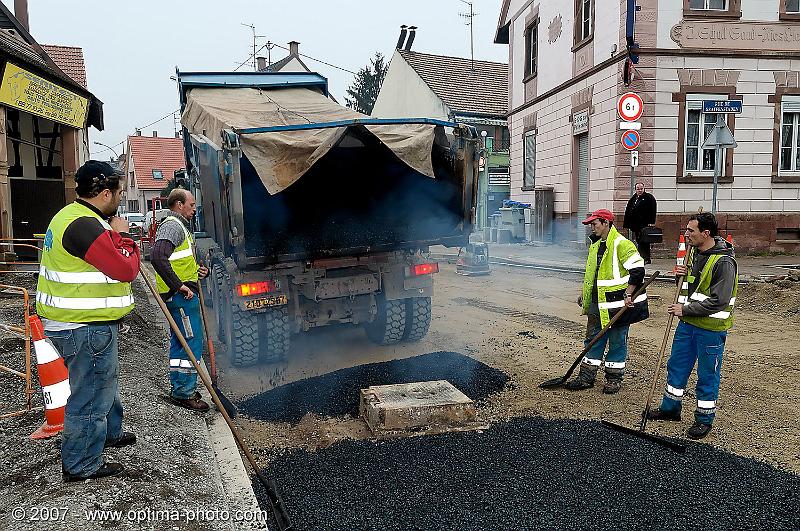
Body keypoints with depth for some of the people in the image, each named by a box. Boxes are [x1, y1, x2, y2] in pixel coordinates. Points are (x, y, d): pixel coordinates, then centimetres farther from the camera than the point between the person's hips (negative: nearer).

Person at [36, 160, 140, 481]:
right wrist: (123, 236, -9)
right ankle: (81, 465, 16)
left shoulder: (72, 216, 12)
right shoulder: (85, 226, -24)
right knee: (90, 394, 2)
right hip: (87, 329, -11)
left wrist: (113, 234, 3)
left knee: (104, 380, 28)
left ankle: (110, 432, 48)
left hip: (70, 322, 11)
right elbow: (126, 269, -24)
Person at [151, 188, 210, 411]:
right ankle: (185, 393, -1)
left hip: (181, 293, 11)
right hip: (181, 295, -11)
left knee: (179, 343, 16)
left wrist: (196, 271, 10)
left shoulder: (179, 226, 21)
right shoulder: (172, 226, -13)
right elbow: (158, 257, -28)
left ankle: (179, 389, 25)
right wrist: (179, 285, -26)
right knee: (192, 343, -7)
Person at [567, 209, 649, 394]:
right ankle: (586, 377, 21)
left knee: (617, 342, 6)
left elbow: (637, 270, -21)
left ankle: (614, 378, 19)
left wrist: (627, 295, -21)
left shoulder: (622, 244, -15)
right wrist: (585, 294, 22)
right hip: (597, 303, 8)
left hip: (617, 304, -8)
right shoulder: (595, 245, 13)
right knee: (593, 339, 12)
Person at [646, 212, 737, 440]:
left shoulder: (723, 262, -21)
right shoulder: (694, 252, 6)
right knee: (676, 365, 17)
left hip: (710, 328, -8)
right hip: (688, 322, 8)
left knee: (707, 374, 6)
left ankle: (705, 419, 22)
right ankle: (670, 408, 33)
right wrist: (682, 274, 0)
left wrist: (686, 309, -19)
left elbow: (719, 301, -24)